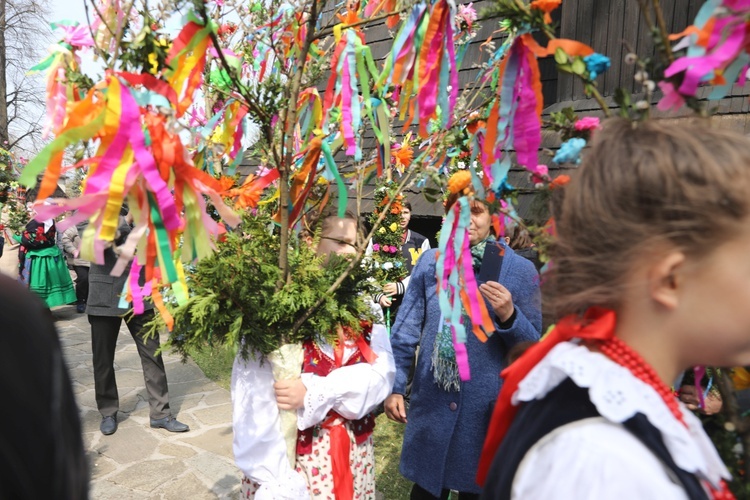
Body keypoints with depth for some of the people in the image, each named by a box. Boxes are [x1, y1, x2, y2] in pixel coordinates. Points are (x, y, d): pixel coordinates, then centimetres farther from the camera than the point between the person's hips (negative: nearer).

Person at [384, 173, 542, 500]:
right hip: (431, 404, 2)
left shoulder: (520, 270, -7)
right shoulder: (430, 261, 0)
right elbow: (406, 330, 4)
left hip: (488, 409, -1)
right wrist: (394, 386, 1)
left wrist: (509, 316, -22)